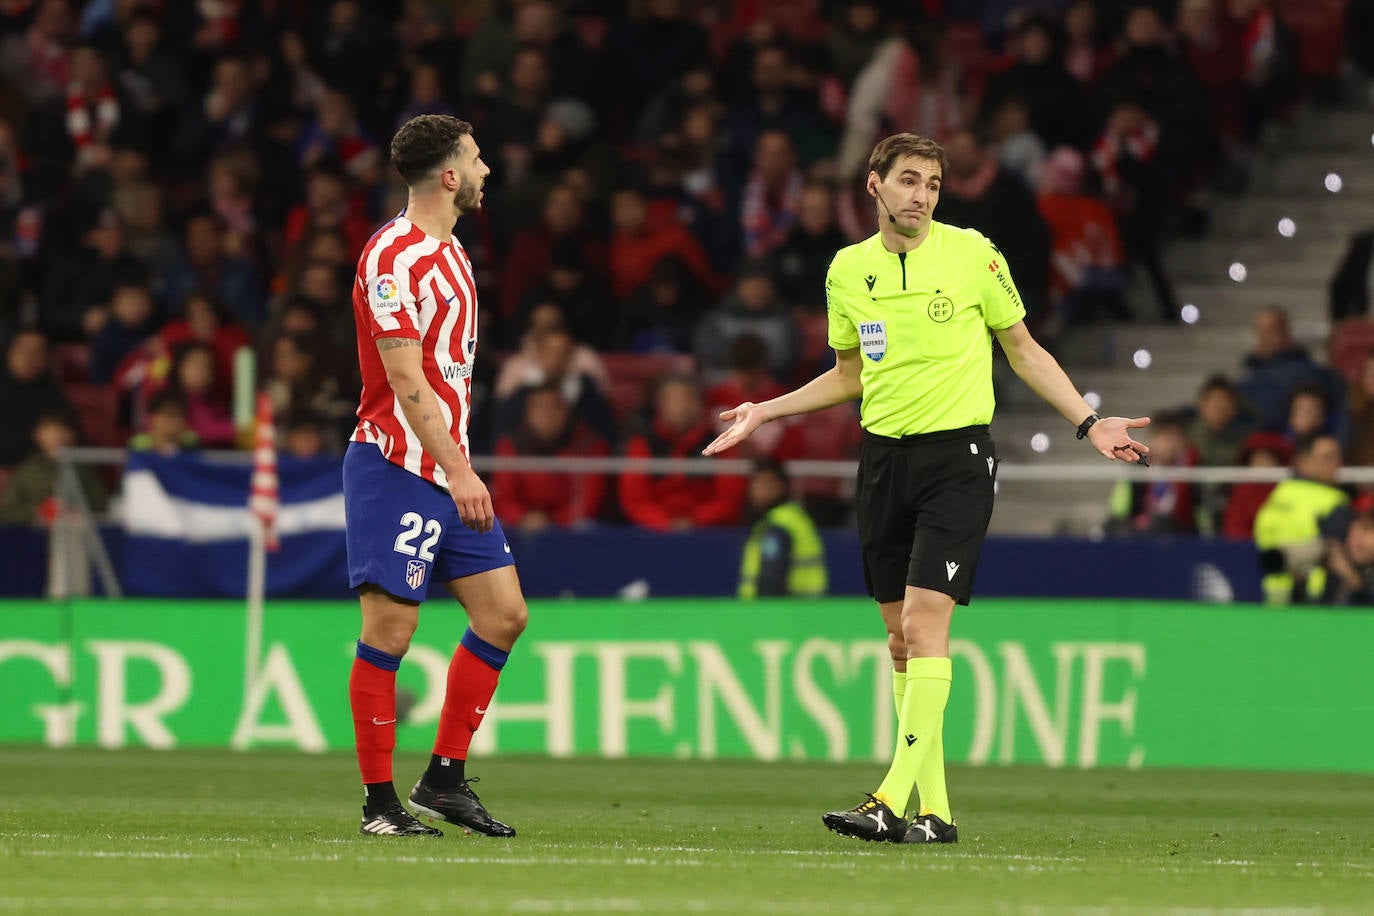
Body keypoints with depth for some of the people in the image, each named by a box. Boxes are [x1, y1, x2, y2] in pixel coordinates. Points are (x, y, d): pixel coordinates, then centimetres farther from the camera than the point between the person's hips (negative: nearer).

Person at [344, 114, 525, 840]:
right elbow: (405, 379, -20)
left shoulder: (449, 252, 15)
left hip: (448, 470, 10)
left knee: (503, 613, 6)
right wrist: (457, 469, -24)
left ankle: (444, 779, 13)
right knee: (390, 627, -7)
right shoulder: (394, 256, -14)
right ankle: (379, 802, 0)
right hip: (397, 467, -10)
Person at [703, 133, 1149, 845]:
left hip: (957, 452, -5)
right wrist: (765, 412, 14)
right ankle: (935, 811, 11)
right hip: (884, 456, 5)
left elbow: (1024, 351, 6)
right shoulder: (848, 269, 7)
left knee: (924, 619, -16)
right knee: (901, 636, 5)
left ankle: (894, 799, -21)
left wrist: (1088, 423, -2)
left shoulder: (973, 254, -3)